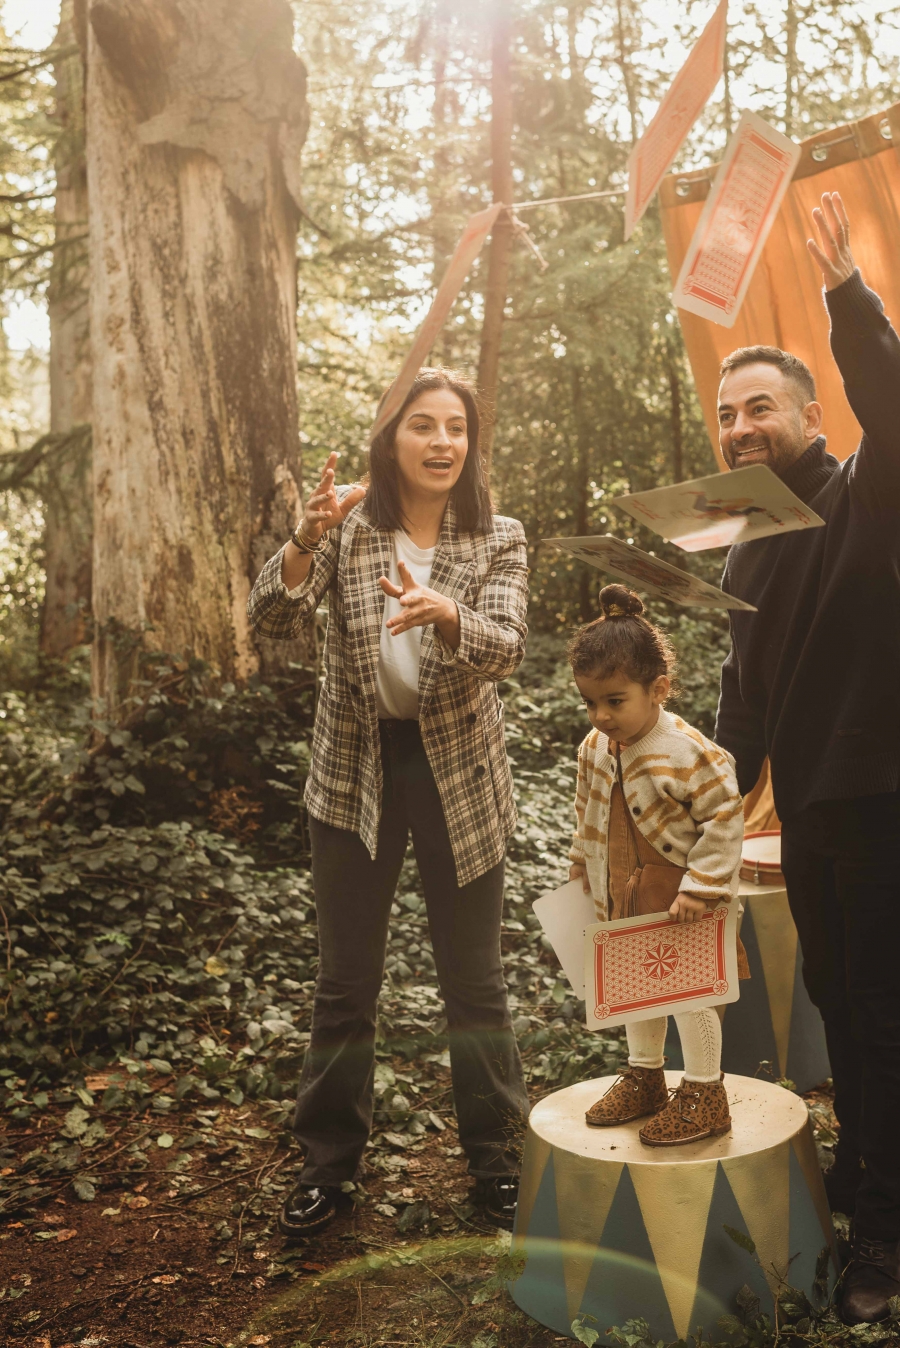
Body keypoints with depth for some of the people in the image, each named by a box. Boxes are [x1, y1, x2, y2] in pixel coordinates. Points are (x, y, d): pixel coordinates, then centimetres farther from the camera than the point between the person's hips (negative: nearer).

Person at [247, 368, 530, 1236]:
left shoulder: (498, 541, -1)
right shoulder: (347, 528, -2)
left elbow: (507, 648, -16)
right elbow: (271, 620, -15)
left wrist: (443, 611, -37)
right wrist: (305, 539, -34)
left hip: (459, 775, 0)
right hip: (354, 773, 0)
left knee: (474, 979, 9)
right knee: (344, 982, 9)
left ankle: (497, 1161, 25)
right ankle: (328, 1161, 26)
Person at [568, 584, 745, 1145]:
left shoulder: (689, 752, -25)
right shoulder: (596, 748, -3)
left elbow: (725, 818, -20)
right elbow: (588, 815, 13)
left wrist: (702, 887, -21)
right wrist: (584, 868, 18)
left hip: (680, 897, -7)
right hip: (626, 895, 7)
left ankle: (705, 1096, 22)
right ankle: (644, 1078, 38)